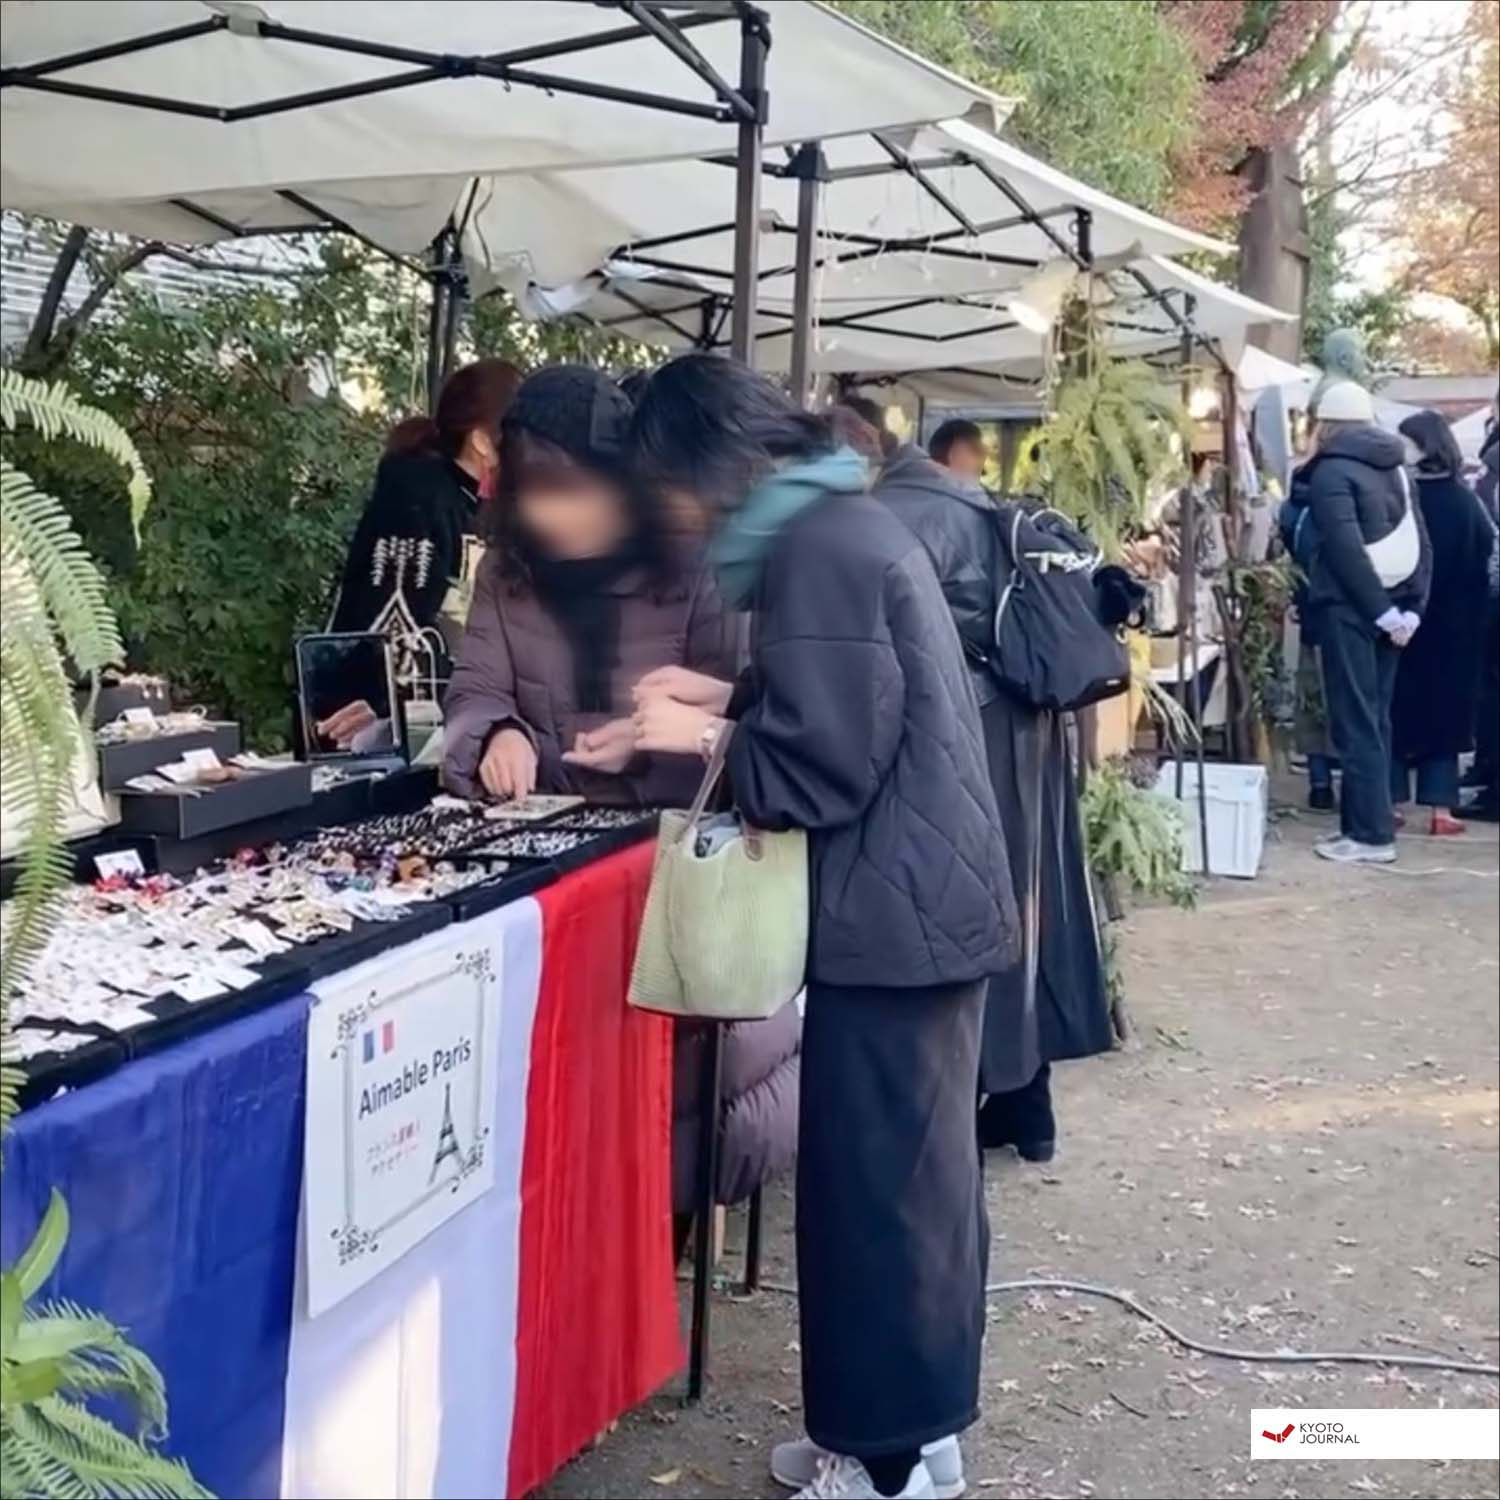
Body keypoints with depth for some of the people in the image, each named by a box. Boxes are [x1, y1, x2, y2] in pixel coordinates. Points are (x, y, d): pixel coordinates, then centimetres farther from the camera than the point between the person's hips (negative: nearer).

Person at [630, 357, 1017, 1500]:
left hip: (895, 912, -10)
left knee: (874, 1187, 1)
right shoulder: (847, 521, 12)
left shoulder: (816, 550, -18)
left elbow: (822, 766, -20)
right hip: (930, 895, 10)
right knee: (916, 1174, 18)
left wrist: (701, 738, -8)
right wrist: (726, 700, 11)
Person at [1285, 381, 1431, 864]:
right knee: (1375, 718, 10)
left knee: (1355, 722, -5)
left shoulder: (1331, 472, -8)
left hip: (1349, 607, -7)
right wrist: (1411, 606, 5)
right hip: (1388, 607, 7)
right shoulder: (1394, 468, 14)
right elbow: (1421, 543, 9)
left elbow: (1345, 548, -18)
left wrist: (1380, 609, -13)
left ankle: (1371, 833, -6)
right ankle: (1366, 823, 14)